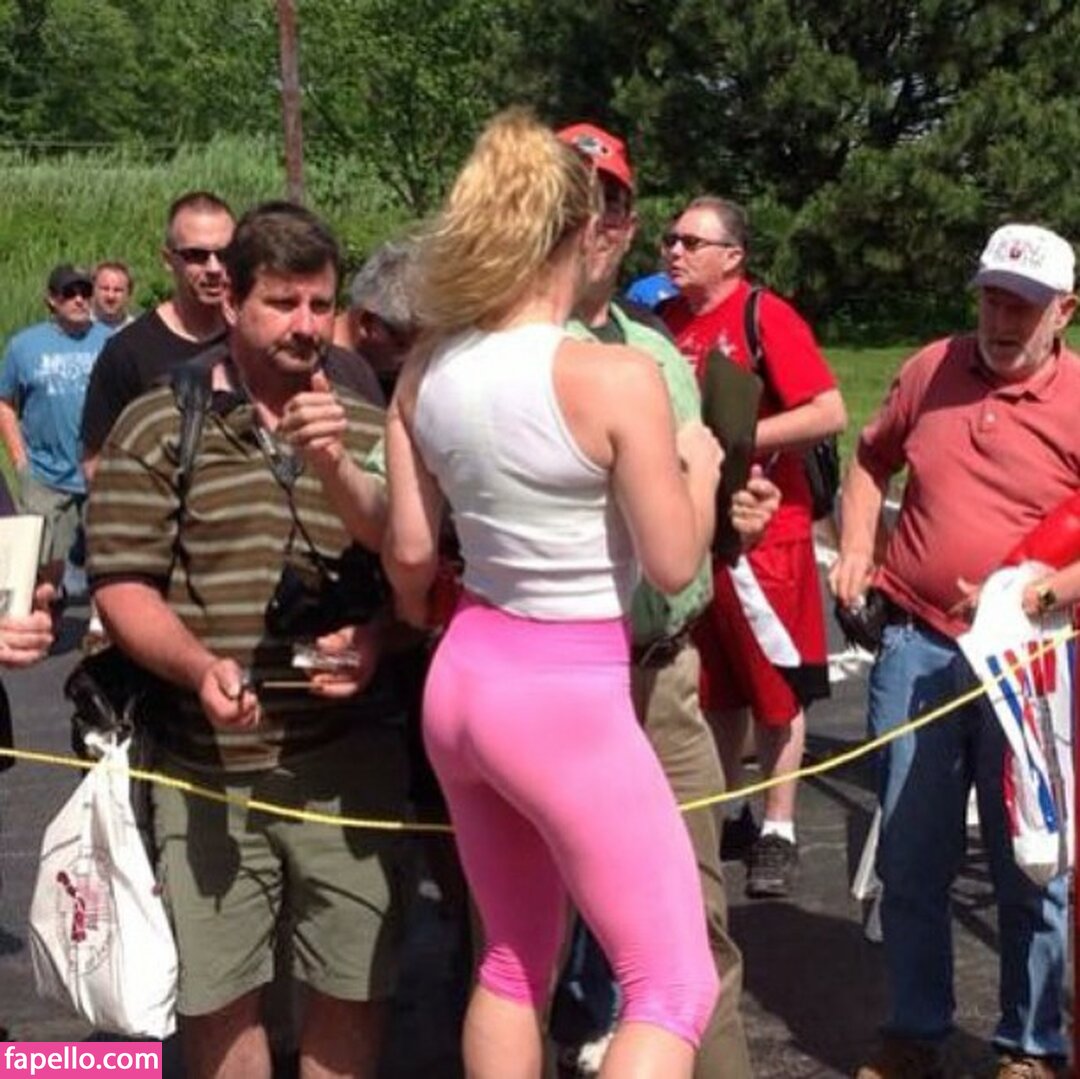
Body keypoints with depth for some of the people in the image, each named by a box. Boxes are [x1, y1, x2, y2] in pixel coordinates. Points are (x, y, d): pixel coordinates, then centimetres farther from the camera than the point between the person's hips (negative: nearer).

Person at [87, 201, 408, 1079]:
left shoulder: (370, 430, 10)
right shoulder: (156, 427, 1)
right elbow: (121, 585, -3)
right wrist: (200, 668, -19)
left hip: (348, 761, 2)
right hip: (207, 768, -2)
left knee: (352, 991, 8)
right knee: (216, 996, 9)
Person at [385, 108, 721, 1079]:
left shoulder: (427, 372, 0)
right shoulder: (618, 377, -18)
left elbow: (409, 552, 7)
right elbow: (674, 564, -13)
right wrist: (701, 467, 6)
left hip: (463, 679, 7)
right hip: (568, 697, -7)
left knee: (514, 961, 22)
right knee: (676, 987, 3)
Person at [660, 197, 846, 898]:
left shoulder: (767, 318, -11)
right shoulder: (665, 322, 5)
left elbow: (831, 414, -16)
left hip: (765, 530, -5)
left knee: (776, 687, 5)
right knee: (717, 686, 15)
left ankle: (778, 831, 16)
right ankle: (729, 814, 29)